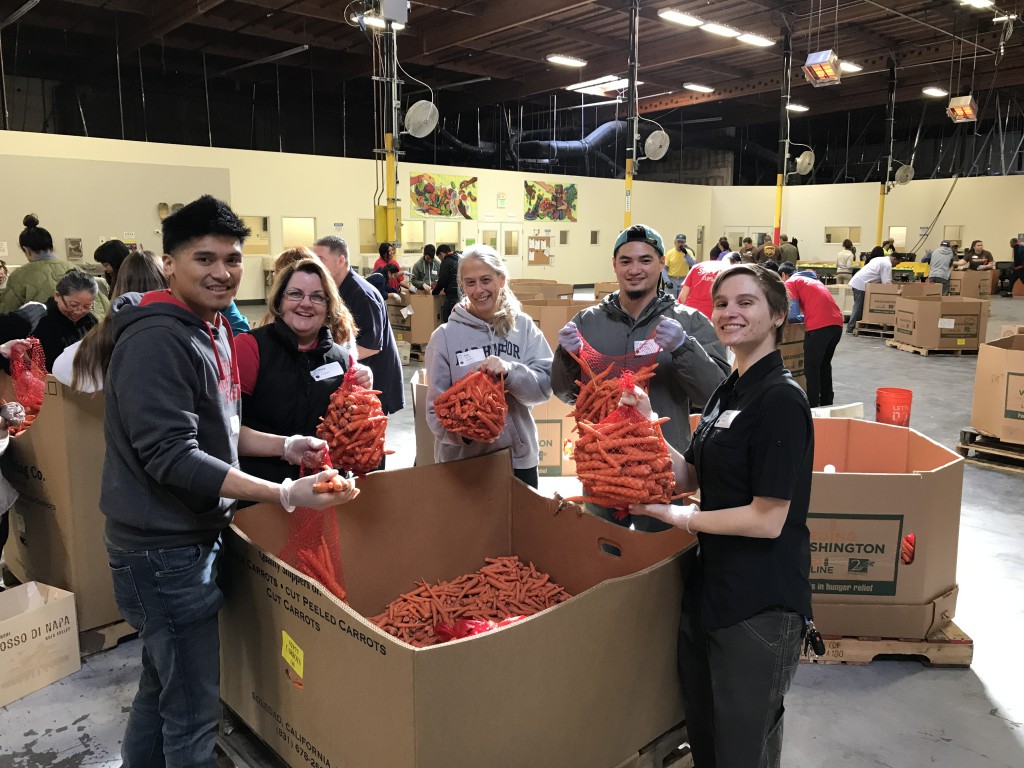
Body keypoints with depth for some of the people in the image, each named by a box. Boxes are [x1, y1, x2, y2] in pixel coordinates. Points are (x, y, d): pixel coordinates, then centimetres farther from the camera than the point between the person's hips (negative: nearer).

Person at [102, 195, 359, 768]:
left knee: (163, 688, 24)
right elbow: (172, 456, -26)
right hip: (165, 549, -9)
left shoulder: (213, 330, 10)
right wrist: (286, 495, -28)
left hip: (194, 538, 10)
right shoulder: (157, 340, -20)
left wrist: (285, 446, 7)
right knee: (194, 711, 3)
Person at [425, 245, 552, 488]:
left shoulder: (524, 327, -1)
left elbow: (545, 386, -7)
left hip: (520, 458, 2)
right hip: (462, 461, -1)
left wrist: (509, 371, -25)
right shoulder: (444, 336, -5)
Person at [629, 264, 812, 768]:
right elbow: (689, 476, 9)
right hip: (711, 588, 8)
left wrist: (678, 517, -14)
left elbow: (767, 519, -22)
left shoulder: (780, 399, -20)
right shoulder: (728, 391, 8)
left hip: (759, 605, -8)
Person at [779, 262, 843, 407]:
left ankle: (812, 406, 1)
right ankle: (827, 403, 29)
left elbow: (793, 310, -4)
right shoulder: (813, 280, 30)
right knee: (825, 365, 22)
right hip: (837, 323, 8)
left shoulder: (790, 282, 6)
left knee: (811, 368, 1)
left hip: (819, 325, -8)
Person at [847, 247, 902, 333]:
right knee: (858, 306, -6)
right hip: (861, 284, -10)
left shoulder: (880, 259, 24)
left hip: (857, 281, 10)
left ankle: (851, 327, 13)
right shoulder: (887, 264, -6)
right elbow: (886, 282, -12)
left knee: (858, 306, 12)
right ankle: (851, 328, -5)